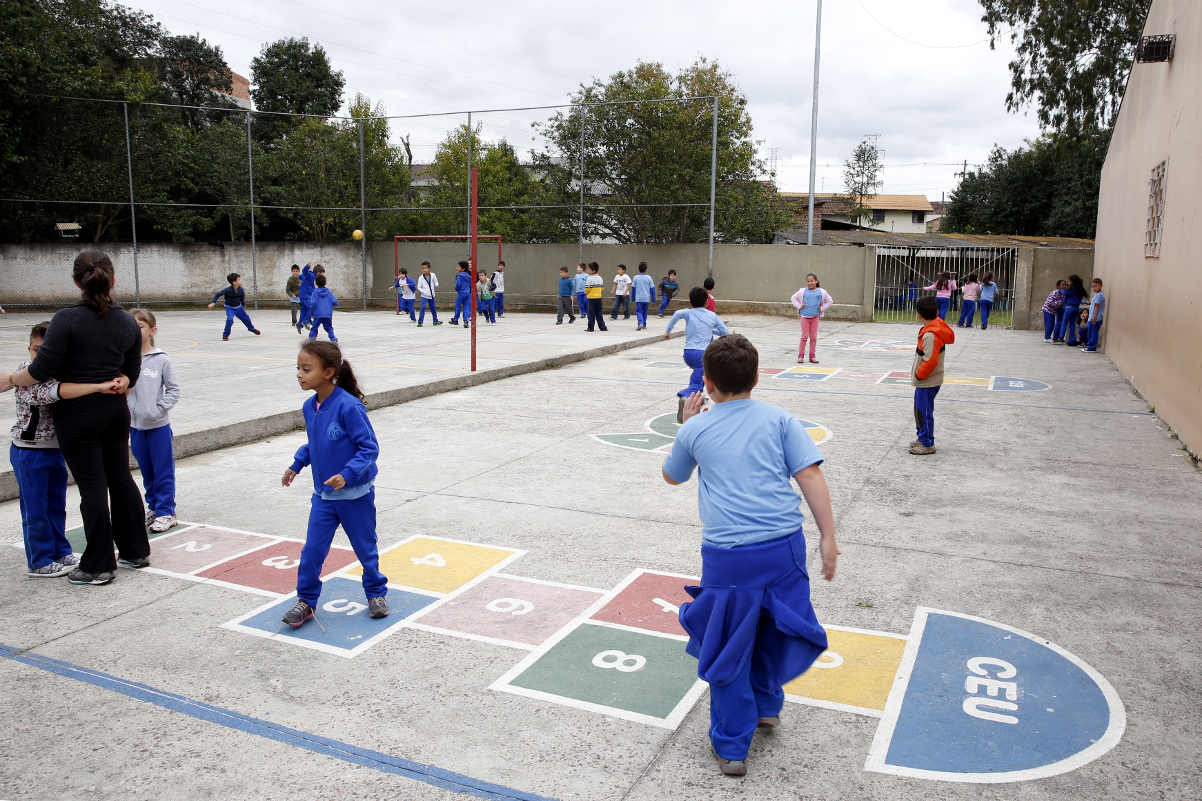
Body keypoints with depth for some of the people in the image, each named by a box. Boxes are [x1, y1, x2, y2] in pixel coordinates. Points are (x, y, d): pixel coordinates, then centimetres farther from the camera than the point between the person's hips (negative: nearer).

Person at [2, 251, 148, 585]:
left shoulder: (67, 319, -16)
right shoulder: (128, 322, 2)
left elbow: (41, 371, -14)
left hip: (78, 414, -5)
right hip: (117, 411, 5)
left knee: (92, 487, 1)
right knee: (120, 477, 16)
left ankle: (99, 566, 12)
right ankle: (136, 551, 26)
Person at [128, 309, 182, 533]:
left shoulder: (162, 360, -7)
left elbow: (174, 389, -4)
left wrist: (160, 408, -13)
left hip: (159, 425, -3)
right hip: (135, 425, 3)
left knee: (163, 471, 3)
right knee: (146, 471, 15)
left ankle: (166, 512, 12)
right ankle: (153, 507, 29)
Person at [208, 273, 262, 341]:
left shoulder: (241, 290, -15)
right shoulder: (228, 290, -28)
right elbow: (218, 294, -20)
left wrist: (244, 305, 18)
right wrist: (213, 303, -26)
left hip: (238, 307, 5)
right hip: (229, 308, -5)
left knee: (246, 318, 16)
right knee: (230, 319, -25)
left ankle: (252, 329, 46)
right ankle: (225, 335, -8)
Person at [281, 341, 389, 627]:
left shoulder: (349, 406, -24)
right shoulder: (309, 407, -1)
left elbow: (369, 447, -21)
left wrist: (347, 475, -30)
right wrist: (297, 464, 11)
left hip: (355, 494, -5)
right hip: (323, 494, 5)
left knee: (365, 547, 12)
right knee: (312, 550, 4)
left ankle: (376, 593, 32)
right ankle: (306, 601, 20)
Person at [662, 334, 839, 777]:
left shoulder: (695, 430, 6)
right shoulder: (780, 419, 6)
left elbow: (672, 476, 24)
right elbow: (810, 475, -2)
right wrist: (828, 536, -1)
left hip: (728, 555, -2)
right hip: (785, 546, 3)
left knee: (727, 648, 10)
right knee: (771, 625, 26)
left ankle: (732, 747, 20)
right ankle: (766, 704, 47)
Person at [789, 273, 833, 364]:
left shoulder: (821, 292, 1)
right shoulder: (803, 291, -1)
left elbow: (830, 301, 10)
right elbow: (793, 298, 9)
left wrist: (822, 308, 1)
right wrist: (799, 306, -1)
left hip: (815, 317, 1)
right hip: (804, 316, -1)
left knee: (814, 337, 6)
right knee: (804, 336, 0)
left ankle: (812, 356, 14)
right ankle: (801, 355, 7)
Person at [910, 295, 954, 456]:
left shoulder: (930, 335, -25)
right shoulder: (938, 326, 6)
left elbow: (930, 360, -28)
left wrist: (919, 375, -13)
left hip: (927, 382, -10)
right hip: (924, 381, 10)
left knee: (924, 411, -1)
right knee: (919, 410, 20)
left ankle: (927, 444, 8)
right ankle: (922, 438, 32)